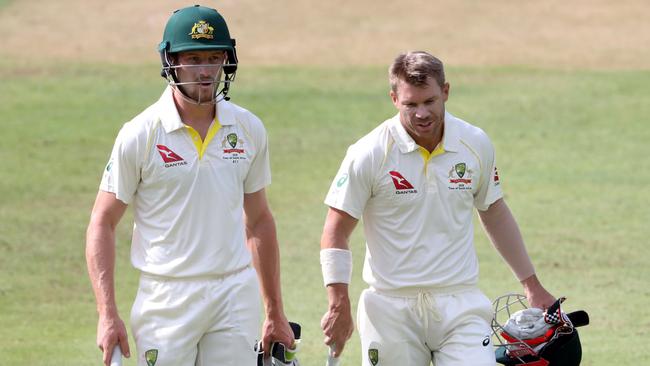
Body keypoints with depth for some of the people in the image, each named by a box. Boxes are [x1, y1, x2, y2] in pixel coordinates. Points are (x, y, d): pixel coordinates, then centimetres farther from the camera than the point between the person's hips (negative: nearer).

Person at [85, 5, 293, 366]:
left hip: (236, 296, 3)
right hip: (167, 298, -3)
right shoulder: (140, 135, -6)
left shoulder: (248, 130, 6)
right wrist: (107, 314, -14)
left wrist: (275, 314, 15)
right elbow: (102, 224, -4)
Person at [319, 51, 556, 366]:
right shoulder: (370, 154, -7)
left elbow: (495, 213, 18)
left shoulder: (476, 144, 3)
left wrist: (531, 284, 20)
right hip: (391, 310, -2)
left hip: (460, 303, 2)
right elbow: (335, 234, -5)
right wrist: (339, 306, -14)